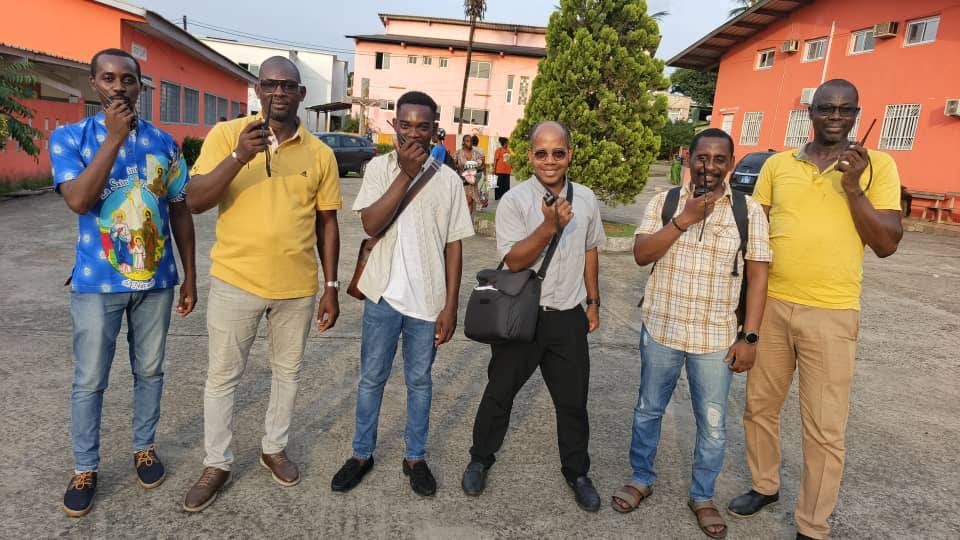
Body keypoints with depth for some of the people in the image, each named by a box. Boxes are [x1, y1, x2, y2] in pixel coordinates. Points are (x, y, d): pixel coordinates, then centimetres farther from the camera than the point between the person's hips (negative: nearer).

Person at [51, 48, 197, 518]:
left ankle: (145, 447, 34)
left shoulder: (163, 143, 3)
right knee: (89, 382, 8)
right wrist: (114, 137, -21)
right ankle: (85, 469, 26)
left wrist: (190, 277, 5)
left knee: (149, 371, 15)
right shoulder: (69, 137, -4)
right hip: (97, 283, -2)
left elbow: (180, 213, 6)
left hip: (156, 280, 2)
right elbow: (79, 201, -20)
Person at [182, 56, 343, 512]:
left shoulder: (320, 154, 2)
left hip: (298, 287, 2)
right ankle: (216, 464, 29)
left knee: (287, 371, 16)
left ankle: (274, 448, 37)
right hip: (236, 281, -1)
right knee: (223, 375, 10)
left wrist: (330, 286, 3)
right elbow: (194, 202, -10)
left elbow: (326, 223, 6)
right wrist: (239, 157, -25)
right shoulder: (226, 135, -4)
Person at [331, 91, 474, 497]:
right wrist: (405, 174, -18)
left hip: (427, 300, 1)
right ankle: (362, 454, 31)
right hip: (383, 295, 0)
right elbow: (371, 224, -15)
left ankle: (415, 457, 31)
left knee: (420, 381, 14)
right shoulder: (380, 167, -2)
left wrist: (450, 305, -3)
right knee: (372, 378, 13)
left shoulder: (448, 179, -1)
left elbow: (453, 246, 0)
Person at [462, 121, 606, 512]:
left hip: (568, 317, 3)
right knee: (499, 393, 11)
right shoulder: (514, 201, -11)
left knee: (573, 400, 13)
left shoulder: (586, 199, 3)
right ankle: (480, 461, 34)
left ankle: (577, 473, 34)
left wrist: (593, 302, 15)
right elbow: (514, 260, -18)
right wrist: (549, 226, -30)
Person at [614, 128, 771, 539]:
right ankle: (641, 479, 37)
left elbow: (757, 275, -4)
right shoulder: (664, 203, -1)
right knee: (648, 409, 16)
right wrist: (684, 219, -20)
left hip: (716, 339, -1)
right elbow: (641, 254, -10)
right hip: (660, 330, 1)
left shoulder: (748, 210, -3)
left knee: (712, 423, 10)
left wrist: (749, 337, -8)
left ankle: (702, 497, 32)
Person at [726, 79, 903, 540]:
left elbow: (887, 245, -5)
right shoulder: (777, 164, 6)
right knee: (759, 406, 15)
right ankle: (764, 486, 37)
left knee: (824, 429, 3)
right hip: (770, 306, 3)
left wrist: (853, 187, -16)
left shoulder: (877, 166, 0)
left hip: (831, 315, -3)